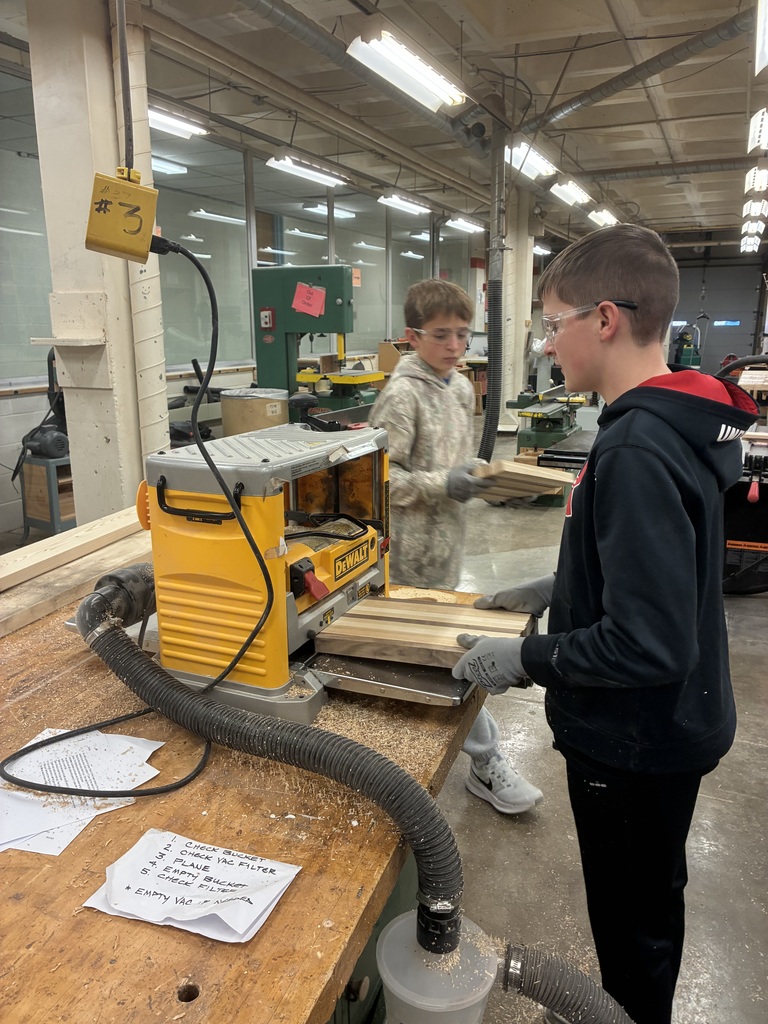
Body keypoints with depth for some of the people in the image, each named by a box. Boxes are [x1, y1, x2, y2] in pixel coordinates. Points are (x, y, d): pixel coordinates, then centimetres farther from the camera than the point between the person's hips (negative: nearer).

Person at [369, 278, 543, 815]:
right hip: (416, 548, -8)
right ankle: (487, 763, 15)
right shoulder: (402, 396, -16)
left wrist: (480, 472, 3)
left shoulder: (462, 388, 9)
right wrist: (443, 486, -23)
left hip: (447, 538, 8)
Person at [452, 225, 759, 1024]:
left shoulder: (637, 453, -30)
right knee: (647, 904, 30)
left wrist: (527, 660, -20)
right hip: (665, 726, 10)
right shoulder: (677, 424, 1)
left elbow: (649, 645, -32)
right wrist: (557, 590, 9)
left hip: (638, 745, -10)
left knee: (634, 926, 16)